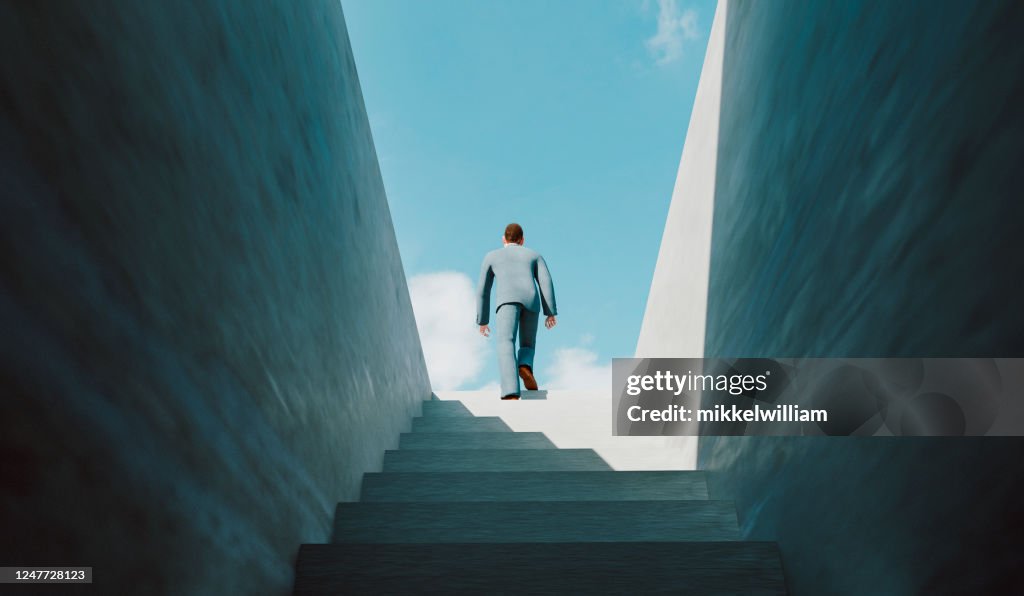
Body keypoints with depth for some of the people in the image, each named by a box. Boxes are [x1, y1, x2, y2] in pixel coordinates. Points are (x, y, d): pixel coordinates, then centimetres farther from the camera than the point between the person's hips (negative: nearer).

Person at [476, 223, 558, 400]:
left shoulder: (491, 256, 31)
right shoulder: (534, 255, 32)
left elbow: (483, 290, 28)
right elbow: (546, 282, 15)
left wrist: (482, 321, 34)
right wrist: (551, 313, 9)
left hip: (508, 300, -2)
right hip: (531, 302, 2)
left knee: (506, 347, -15)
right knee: (527, 347, 17)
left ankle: (511, 393, -40)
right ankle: (525, 368, -20)